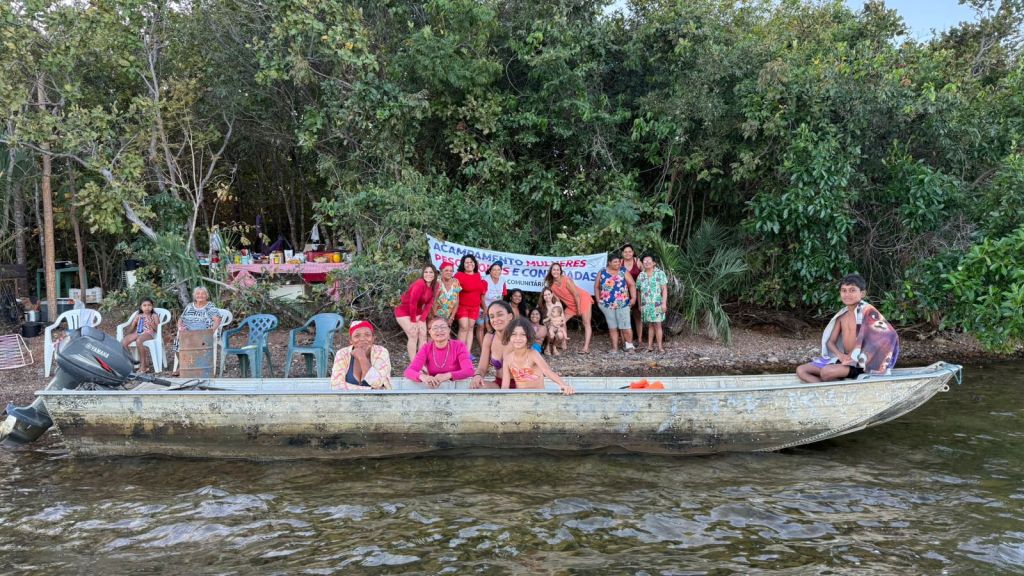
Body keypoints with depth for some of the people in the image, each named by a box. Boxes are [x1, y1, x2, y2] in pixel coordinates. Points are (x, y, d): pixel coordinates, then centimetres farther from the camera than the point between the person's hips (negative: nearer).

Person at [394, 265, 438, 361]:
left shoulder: (435, 286, -5)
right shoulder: (420, 284, -28)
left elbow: (429, 303, -3)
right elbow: (413, 303, -26)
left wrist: (422, 319, -9)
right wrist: (413, 320, -17)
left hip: (417, 312, 7)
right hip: (404, 312, -7)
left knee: (423, 335, 0)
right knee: (413, 336, -13)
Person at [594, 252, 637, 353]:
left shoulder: (623, 272, 3)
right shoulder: (602, 273, 5)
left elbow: (632, 285, 0)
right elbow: (596, 287, 12)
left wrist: (633, 297, -11)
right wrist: (598, 299, 6)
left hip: (623, 304, -1)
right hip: (607, 305, 2)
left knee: (625, 327, -6)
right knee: (612, 327, 7)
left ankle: (629, 345, 13)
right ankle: (615, 348, 13)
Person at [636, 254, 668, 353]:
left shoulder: (660, 273, -1)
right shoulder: (641, 276, 8)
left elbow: (664, 289, -4)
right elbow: (638, 291, 13)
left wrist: (664, 303, -10)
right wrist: (639, 305, 11)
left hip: (657, 304, -3)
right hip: (646, 304, 3)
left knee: (657, 325, -3)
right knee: (650, 325, 8)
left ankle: (660, 346, 3)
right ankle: (649, 346, 13)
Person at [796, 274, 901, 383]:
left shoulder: (867, 311, -9)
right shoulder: (842, 315, 10)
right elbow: (830, 341, 11)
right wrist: (840, 355, -12)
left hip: (860, 363, -7)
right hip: (846, 359, 8)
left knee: (826, 372, -34)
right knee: (801, 370, -6)